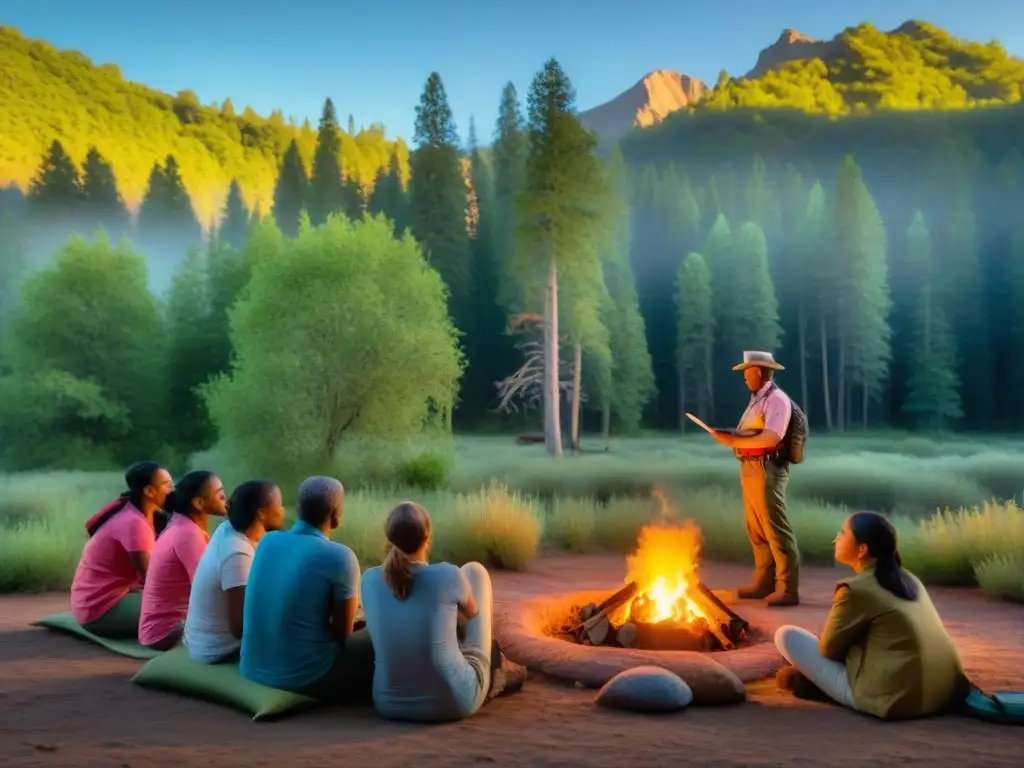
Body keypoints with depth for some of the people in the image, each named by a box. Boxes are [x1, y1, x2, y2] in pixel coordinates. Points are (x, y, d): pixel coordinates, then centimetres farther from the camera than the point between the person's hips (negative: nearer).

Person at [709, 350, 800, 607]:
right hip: (750, 469, 10)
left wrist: (734, 441, -19)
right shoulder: (757, 400, 18)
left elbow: (771, 438, -22)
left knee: (776, 530, -7)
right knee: (757, 531, 13)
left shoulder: (777, 399, -11)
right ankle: (764, 583, 21)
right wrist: (729, 435, -1)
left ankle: (788, 589, -3)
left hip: (766, 469, -10)